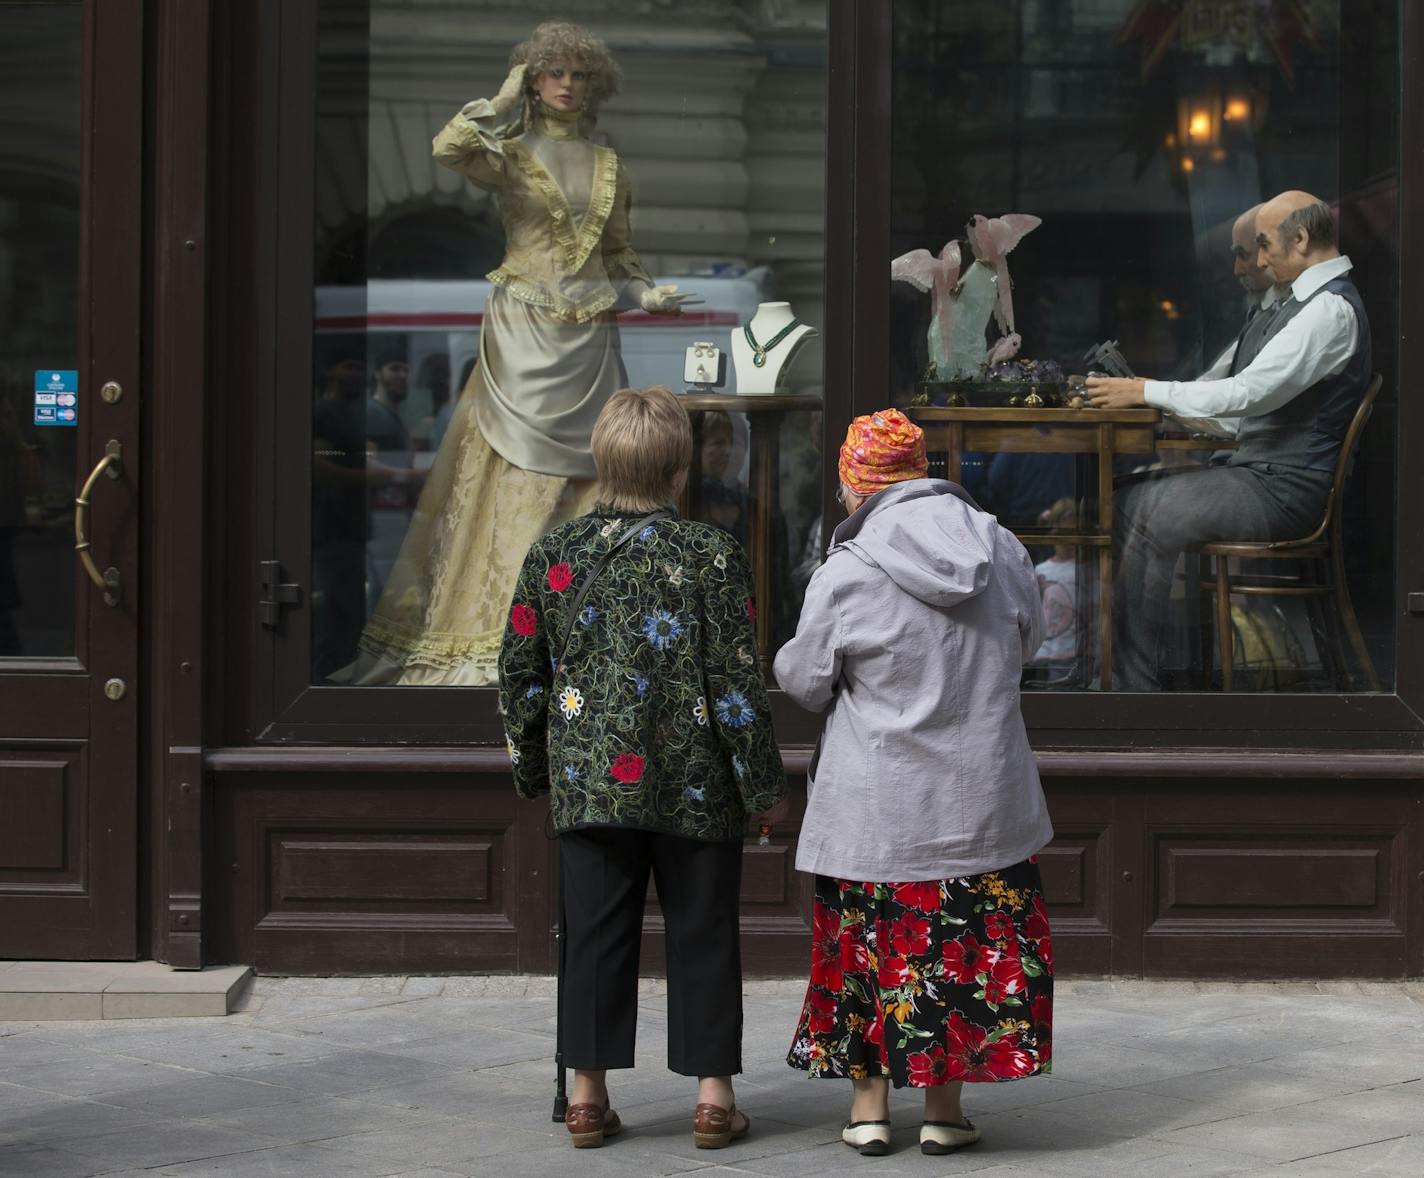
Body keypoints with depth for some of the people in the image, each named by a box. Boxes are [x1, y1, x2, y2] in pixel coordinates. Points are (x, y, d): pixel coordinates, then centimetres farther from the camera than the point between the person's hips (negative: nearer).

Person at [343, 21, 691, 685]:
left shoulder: (609, 168, 15)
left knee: (589, 479, 1)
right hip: (523, 331, -4)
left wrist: (646, 294, 3)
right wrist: (506, 101, -8)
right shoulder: (510, 153, 2)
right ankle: (492, 630, -7)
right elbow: (447, 149, -18)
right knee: (513, 476, -8)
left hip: (589, 336, 4)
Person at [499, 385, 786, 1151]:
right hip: (695, 788, -2)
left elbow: (519, 676, 6)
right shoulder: (711, 555, -8)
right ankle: (712, 1092, 10)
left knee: (595, 936, 9)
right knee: (701, 937, 7)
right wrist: (762, 782, 0)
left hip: (588, 785, 2)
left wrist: (532, 769, 19)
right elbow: (736, 680, -9)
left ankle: (588, 1090, 12)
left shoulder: (554, 555, 1)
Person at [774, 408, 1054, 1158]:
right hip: (984, 795, 3)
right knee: (968, 947, 10)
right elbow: (1026, 643, 14)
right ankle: (944, 1109, 16)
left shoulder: (847, 575, -14)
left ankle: (869, 1103, 19)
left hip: (876, 804, -3)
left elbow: (804, 682, -2)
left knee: (869, 946, 11)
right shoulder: (1000, 548, -2)